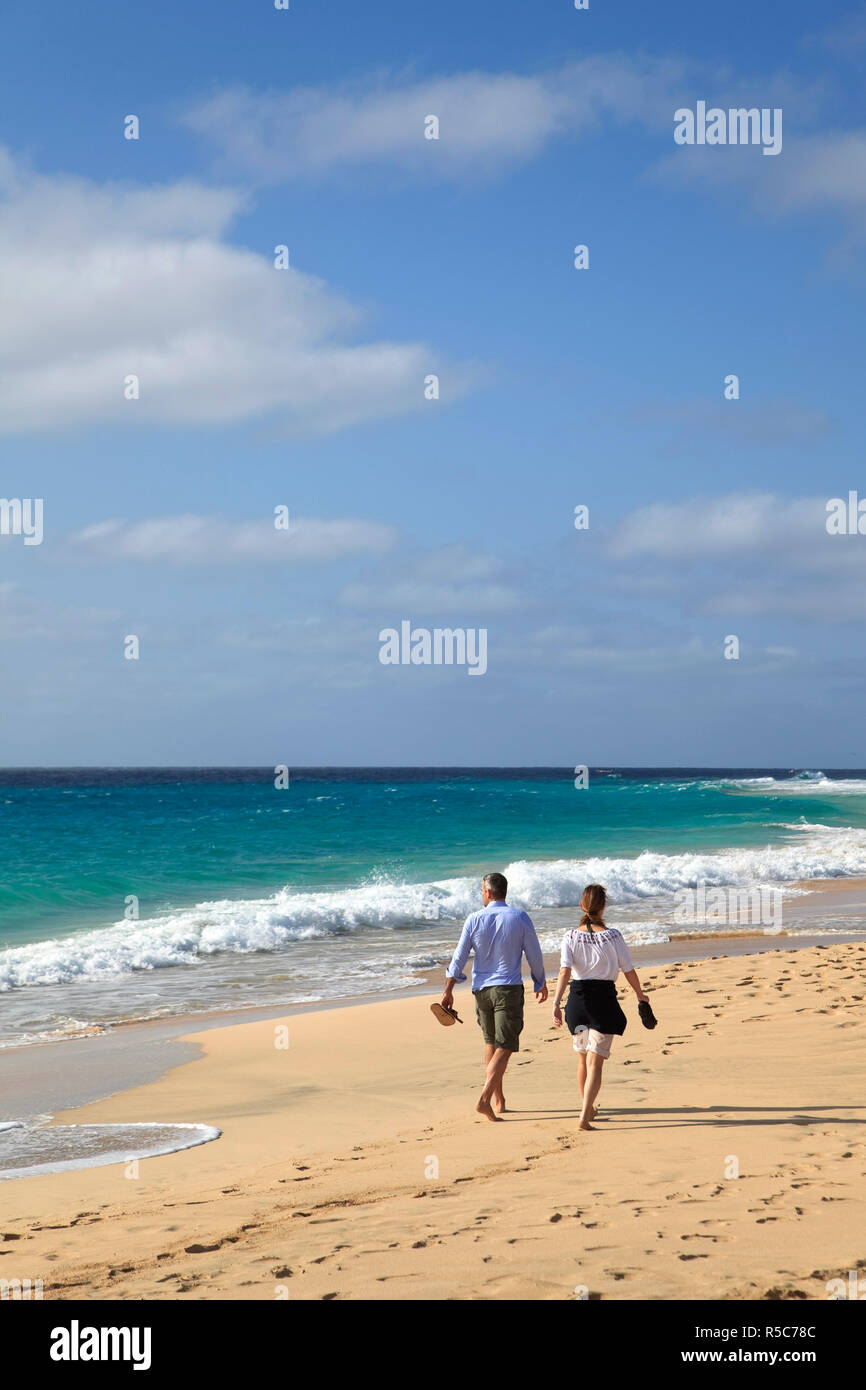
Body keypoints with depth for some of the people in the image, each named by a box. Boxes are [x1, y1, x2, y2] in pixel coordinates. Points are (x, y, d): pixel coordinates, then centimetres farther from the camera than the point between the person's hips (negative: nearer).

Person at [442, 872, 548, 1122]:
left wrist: (448, 991, 5)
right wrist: (541, 984, 17)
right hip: (509, 989, -3)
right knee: (504, 1047, -5)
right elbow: (534, 955, 1)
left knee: (491, 1043, 19)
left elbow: (459, 957, -1)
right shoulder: (520, 918, -5)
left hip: (482, 989, 3)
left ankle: (498, 1099, 25)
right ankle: (484, 1099, -21)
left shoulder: (474, 919, -2)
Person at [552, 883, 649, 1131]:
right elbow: (629, 971, -2)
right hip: (604, 999, -3)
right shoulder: (613, 936, -8)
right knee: (595, 1062, -3)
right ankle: (584, 1117, -16)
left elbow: (565, 971, -14)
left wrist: (556, 1003, -18)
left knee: (583, 1058, 22)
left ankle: (587, 1106, 39)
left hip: (578, 998, 3)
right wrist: (640, 995, 14)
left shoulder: (571, 937, -3)